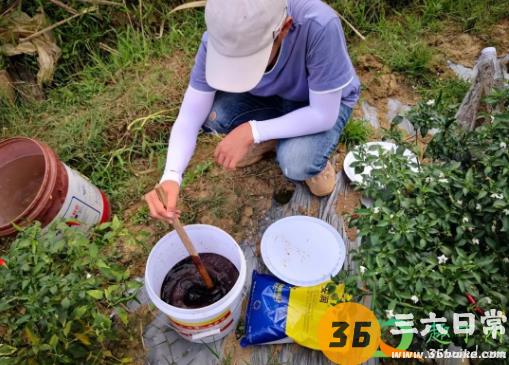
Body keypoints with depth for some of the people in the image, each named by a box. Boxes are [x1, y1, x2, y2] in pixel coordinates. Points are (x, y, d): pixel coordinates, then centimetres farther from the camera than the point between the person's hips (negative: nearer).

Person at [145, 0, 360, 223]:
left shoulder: (320, 26, -38)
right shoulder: (218, 38, -27)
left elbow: (325, 116, -29)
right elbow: (189, 118, -23)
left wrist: (251, 132, -35)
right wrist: (171, 176, -39)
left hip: (325, 103, -3)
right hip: (270, 96, 3)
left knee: (295, 162, -32)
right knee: (209, 113, -24)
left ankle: (313, 159, 4)